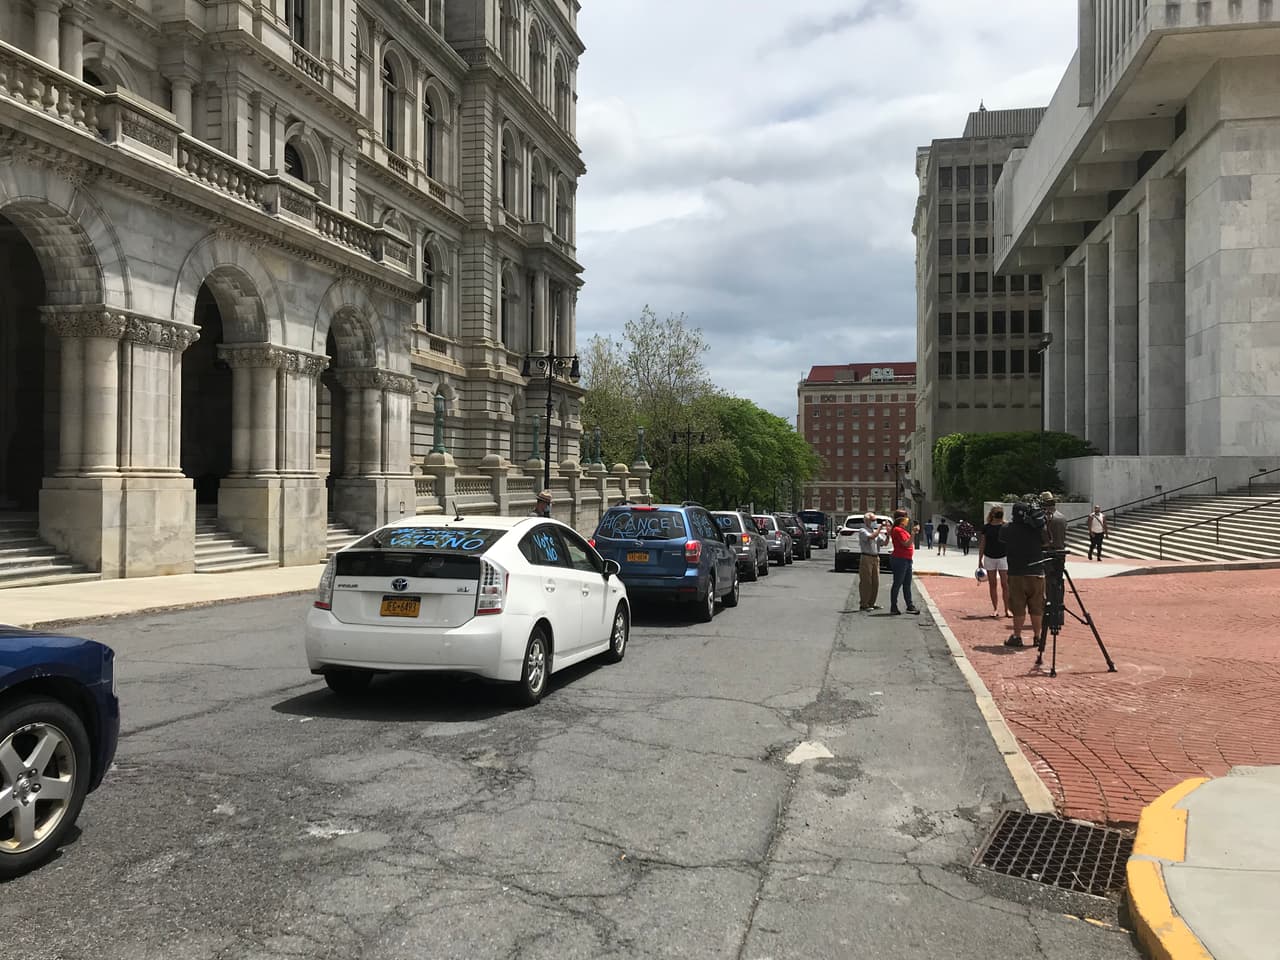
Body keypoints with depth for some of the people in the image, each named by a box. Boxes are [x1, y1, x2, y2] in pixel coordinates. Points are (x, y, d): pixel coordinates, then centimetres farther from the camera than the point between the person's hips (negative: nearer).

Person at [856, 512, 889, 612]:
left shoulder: (876, 531, 17)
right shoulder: (862, 531, -5)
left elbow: (885, 542, 13)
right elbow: (871, 537, -24)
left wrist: (887, 533, -2)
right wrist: (880, 527, -17)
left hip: (876, 558, 8)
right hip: (866, 558, -7)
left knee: (875, 582, 9)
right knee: (866, 582, -6)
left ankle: (871, 603, 17)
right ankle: (863, 604, -1)